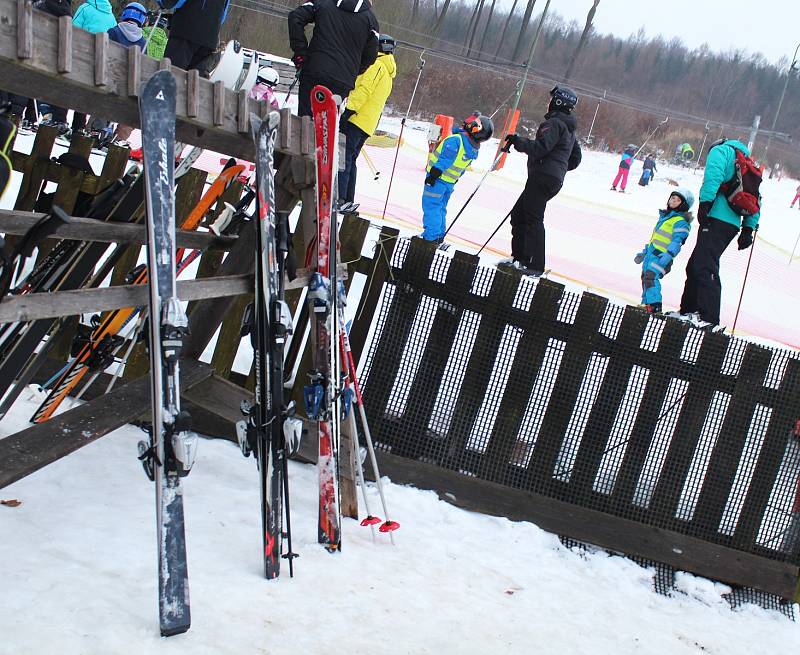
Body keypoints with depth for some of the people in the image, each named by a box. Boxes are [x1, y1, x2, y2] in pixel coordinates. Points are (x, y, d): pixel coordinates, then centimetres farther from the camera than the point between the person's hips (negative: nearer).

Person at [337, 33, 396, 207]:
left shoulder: (377, 64, -5)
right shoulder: (388, 76, 25)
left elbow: (364, 89, -18)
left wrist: (348, 109, -24)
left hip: (356, 119, -10)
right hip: (367, 125, 10)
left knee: (343, 156, -14)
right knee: (350, 159, 13)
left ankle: (338, 197, -24)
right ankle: (347, 200, 11)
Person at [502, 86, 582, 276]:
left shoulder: (554, 123, -10)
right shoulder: (568, 129, 22)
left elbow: (540, 147, -21)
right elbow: (576, 158, 26)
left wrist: (518, 141, -12)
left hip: (543, 176, -10)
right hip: (555, 180, 10)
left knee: (533, 218, -11)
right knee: (518, 214, 13)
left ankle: (535, 265, -15)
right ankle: (519, 257, 12)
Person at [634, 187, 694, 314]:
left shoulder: (681, 222, -9)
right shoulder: (665, 216, 20)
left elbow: (677, 242, -18)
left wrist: (668, 256, -31)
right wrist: (643, 252, 28)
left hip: (661, 256, -9)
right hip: (651, 252, 9)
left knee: (651, 276, -23)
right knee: (645, 275, 14)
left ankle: (655, 306, -27)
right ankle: (646, 303, 26)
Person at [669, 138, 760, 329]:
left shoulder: (720, 151, 8)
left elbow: (714, 174, -14)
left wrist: (705, 202, -21)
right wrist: (749, 229, 18)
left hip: (717, 218, -9)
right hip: (733, 224, 9)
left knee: (704, 267, -16)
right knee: (696, 265, 15)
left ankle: (709, 317, -25)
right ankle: (689, 310, 19)